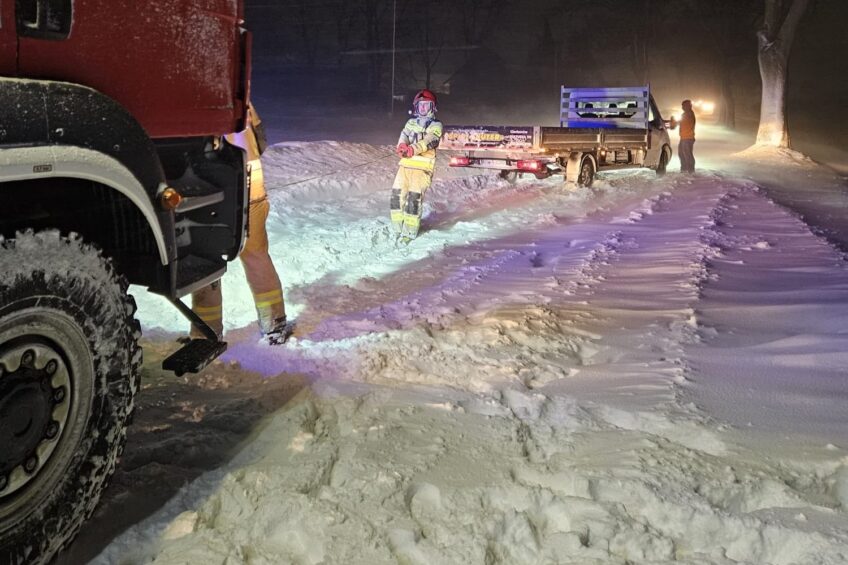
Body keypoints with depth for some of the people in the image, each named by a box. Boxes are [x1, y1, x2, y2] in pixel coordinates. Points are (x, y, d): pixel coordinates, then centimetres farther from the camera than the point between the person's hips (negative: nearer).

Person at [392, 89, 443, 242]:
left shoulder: (436, 125, 4)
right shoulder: (411, 123, 19)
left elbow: (428, 141, -13)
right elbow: (404, 136, 1)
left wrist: (413, 149, -30)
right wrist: (402, 147, -23)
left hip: (422, 167, -5)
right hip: (405, 165, 5)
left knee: (414, 198, -12)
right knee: (397, 195, 3)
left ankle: (409, 232, -4)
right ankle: (398, 227, 18)